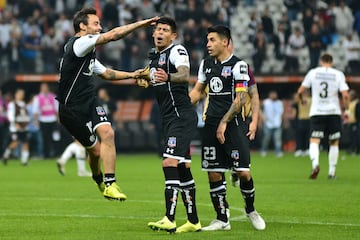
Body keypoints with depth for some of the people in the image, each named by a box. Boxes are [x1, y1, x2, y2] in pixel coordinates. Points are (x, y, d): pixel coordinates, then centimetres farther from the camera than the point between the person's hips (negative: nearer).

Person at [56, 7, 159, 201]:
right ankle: (98, 178, 30)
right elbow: (112, 36, -22)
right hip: (72, 109, -8)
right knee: (95, 150, -2)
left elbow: (106, 73, 32)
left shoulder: (87, 52, 18)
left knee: (107, 132, -18)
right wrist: (140, 24, -17)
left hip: (90, 101, 8)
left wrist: (131, 75, 22)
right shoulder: (78, 44, -14)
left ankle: (109, 184, -19)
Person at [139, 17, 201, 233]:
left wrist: (168, 78, -48)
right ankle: (193, 221, 16)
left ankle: (169, 219, -23)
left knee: (170, 163, -18)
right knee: (182, 168, 11)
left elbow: (185, 75, -31)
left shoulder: (177, 51, -9)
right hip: (169, 118, 10)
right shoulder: (155, 57, 18)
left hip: (181, 116, -10)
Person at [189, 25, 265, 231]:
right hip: (211, 125, 6)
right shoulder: (206, 64, 13)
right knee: (213, 173, 2)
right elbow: (197, 92, 23)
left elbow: (240, 99, -11)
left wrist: (224, 123, -14)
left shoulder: (239, 66, -7)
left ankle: (251, 210, 17)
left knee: (243, 172, -8)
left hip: (234, 124, -6)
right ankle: (222, 219, 10)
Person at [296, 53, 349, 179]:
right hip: (334, 112, 0)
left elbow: (300, 91, 4)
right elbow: (345, 95, -9)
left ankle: (315, 164, -35)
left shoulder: (313, 72, 3)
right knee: (334, 143, 15)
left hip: (316, 112, 0)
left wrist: (301, 99, 26)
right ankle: (332, 172, 13)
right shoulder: (338, 74, 0)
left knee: (314, 141, -7)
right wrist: (346, 110, 6)